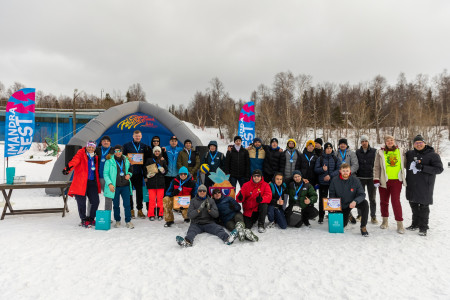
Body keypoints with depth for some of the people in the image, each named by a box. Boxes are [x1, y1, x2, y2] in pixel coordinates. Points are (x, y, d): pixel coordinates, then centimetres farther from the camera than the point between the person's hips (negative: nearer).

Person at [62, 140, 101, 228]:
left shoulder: (95, 157, 14)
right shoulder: (81, 154, -3)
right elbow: (75, 161, -22)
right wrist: (68, 168, -40)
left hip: (92, 182, 5)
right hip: (81, 182, -5)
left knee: (95, 201, 5)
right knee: (82, 203, 0)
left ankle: (91, 219, 25)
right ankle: (84, 220, 19)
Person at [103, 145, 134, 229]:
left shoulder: (126, 160, 9)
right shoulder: (109, 161, -2)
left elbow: (130, 170, 23)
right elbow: (105, 174, -2)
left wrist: (129, 174, 0)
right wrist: (109, 184, -13)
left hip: (125, 186, 2)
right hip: (115, 187, -2)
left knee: (127, 204, -1)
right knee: (116, 205, 8)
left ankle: (128, 221, 9)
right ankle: (117, 221, 24)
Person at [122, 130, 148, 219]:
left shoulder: (144, 146, 10)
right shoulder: (126, 145, 4)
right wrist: (128, 161, -14)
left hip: (139, 172, 1)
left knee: (139, 191, 5)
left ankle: (140, 210, 15)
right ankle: (131, 210, 14)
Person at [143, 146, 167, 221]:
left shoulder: (163, 160, 12)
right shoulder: (149, 160, 10)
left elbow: (166, 170, 11)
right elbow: (145, 170, 11)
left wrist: (163, 170, -9)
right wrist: (147, 176, -6)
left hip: (160, 182, 1)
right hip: (151, 182, 0)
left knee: (160, 199, 0)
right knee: (151, 199, -3)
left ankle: (160, 214, 10)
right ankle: (151, 215, 7)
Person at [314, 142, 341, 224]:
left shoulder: (336, 159, 7)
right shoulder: (320, 159, 7)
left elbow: (339, 169, -1)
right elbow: (316, 169, 3)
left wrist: (330, 175, -14)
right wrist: (322, 169, -18)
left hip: (333, 182, 0)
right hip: (323, 182, 0)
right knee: (322, 199, 2)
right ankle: (321, 216, 9)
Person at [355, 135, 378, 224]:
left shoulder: (374, 151, 0)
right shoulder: (357, 152, 5)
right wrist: (354, 176, 1)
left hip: (371, 177, -1)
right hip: (360, 177, 1)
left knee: (372, 198, 6)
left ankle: (373, 216, 13)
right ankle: (360, 215, 16)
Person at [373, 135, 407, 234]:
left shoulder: (401, 151, 7)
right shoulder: (380, 152, 3)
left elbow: (404, 165, 15)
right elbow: (376, 167, 3)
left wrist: (404, 178, 10)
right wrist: (376, 180, -2)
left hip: (396, 181, -1)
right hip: (384, 181, 1)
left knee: (396, 201, -8)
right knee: (384, 201, 9)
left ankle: (400, 224, 0)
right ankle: (385, 221, 25)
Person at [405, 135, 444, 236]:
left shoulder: (432, 155, -6)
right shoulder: (409, 154, 7)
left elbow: (439, 169, -13)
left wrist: (423, 167, -22)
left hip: (425, 186, -5)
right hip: (412, 185, 5)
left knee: (424, 206, 3)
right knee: (413, 205, 14)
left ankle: (423, 227, 13)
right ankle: (415, 224, 29)